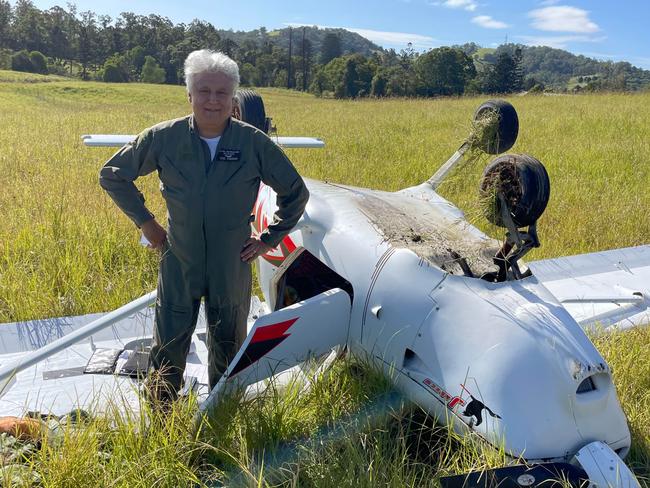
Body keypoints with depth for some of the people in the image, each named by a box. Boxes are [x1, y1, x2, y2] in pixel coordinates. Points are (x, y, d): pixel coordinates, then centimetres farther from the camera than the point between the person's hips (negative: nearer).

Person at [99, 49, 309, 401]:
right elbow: (112, 175, 7)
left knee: (228, 353, 16)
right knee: (167, 352, 8)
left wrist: (269, 239, 1)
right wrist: (144, 221, 3)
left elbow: (296, 193, 3)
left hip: (232, 269, 1)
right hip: (178, 265, 0)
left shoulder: (255, 143, -8)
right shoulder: (164, 138, -7)